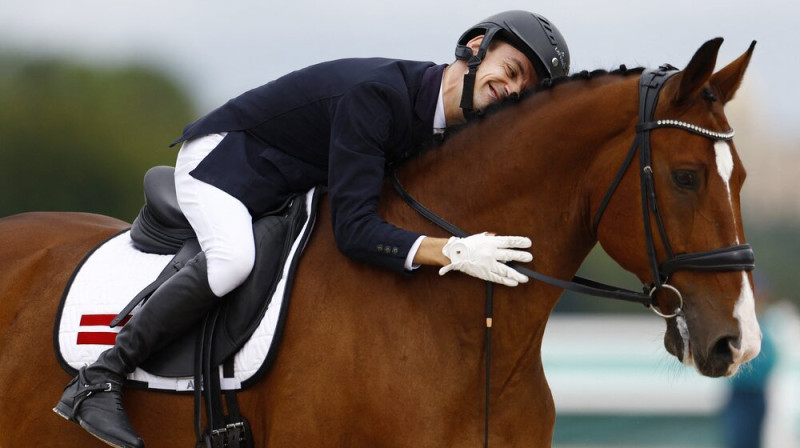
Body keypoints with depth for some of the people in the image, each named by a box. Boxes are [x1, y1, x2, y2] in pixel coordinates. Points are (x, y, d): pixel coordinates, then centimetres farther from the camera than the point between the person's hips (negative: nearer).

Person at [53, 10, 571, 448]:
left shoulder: (450, 118, -7)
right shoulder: (377, 93, -34)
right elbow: (355, 229, -38)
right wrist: (451, 253, -46)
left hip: (284, 188, 10)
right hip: (222, 155, -10)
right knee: (233, 257, -36)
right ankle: (99, 381, -30)